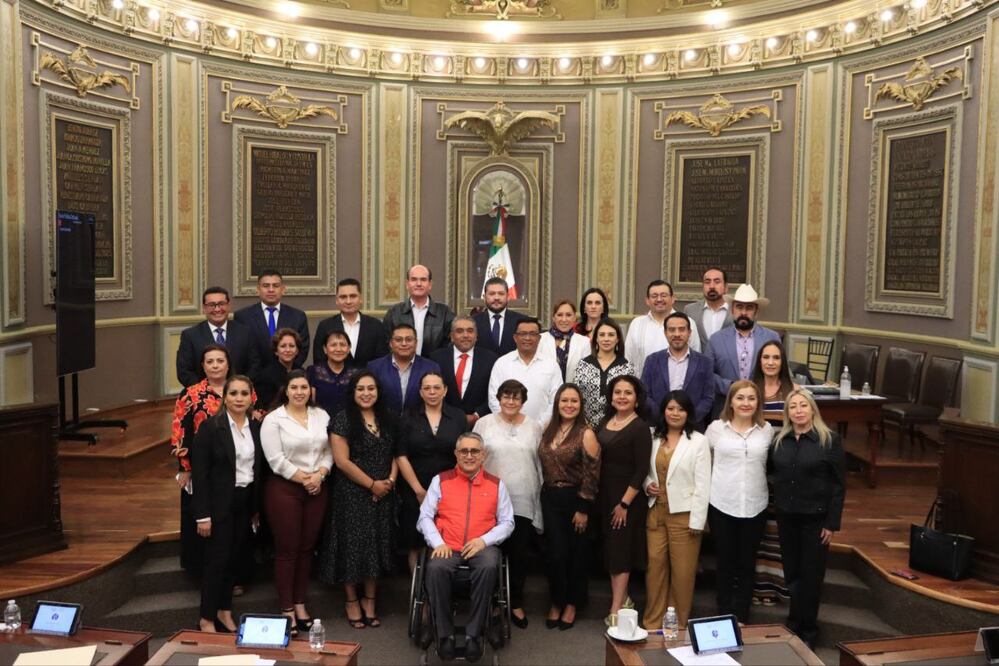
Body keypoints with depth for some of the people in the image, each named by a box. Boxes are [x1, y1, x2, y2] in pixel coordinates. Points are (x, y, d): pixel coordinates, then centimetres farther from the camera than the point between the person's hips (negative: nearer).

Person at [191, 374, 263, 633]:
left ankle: (224, 611, 29)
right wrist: (203, 515, -15)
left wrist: (257, 508, 10)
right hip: (220, 503, -5)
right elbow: (200, 473, -13)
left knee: (234, 558, 13)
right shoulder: (210, 427, -12)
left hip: (245, 502, 5)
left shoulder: (255, 427, 4)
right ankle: (207, 619, 16)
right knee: (217, 560, 1)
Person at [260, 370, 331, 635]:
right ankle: (287, 609, 12)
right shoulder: (273, 419, -5)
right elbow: (276, 459, -12)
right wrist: (303, 478, -12)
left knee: (307, 548, 10)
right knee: (287, 549, 1)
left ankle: (300, 604, 22)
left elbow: (328, 452, 7)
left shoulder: (321, 416, 9)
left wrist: (319, 475, -10)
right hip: (284, 488, -4)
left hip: (317, 489, 4)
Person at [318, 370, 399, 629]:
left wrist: (390, 480, -7)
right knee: (353, 545, 2)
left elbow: (396, 454, 10)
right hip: (352, 494, -4)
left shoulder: (389, 418, 7)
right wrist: (372, 484, -13)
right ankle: (351, 600, 19)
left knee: (377, 545, 9)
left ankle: (369, 600, 23)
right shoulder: (343, 419, -8)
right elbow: (342, 461, -13)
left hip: (383, 495, 5)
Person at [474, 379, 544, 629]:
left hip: (524, 501, 1)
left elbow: (540, 463, 9)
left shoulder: (534, 426, 6)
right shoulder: (484, 423, 2)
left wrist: (541, 495, 7)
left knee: (520, 554, 6)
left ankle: (516, 603, 22)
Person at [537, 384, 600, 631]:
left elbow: (592, 475, -13)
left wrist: (583, 509, -14)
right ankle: (556, 601, 23)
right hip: (550, 498, 4)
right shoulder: (549, 430, 6)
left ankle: (571, 604, 26)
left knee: (576, 553, 10)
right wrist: (546, 494, 8)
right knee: (555, 552, 4)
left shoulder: (586, 434, -12)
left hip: (575, 499, -4)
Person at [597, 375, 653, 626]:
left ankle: (616, 610, 4)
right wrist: (596, 493, 5)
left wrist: (625, 503, -17)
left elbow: (641, 470, -15)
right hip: (604, 493, 6)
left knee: (620, 550, -2)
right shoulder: (605, 422, 6)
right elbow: (598, 458, 10)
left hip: (626, 496, -6)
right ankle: (624, 599, 28)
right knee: (610, 548, 13)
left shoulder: (640, 427, -12)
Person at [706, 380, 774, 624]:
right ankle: (724, 617, 21)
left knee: (747, 564, 10)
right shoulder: (716, 428, -2)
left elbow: (769, 464, 14)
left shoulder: (767, 430, 2)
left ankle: (741, 618, 21)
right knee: (725, 563, 8)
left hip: (754, 506, 1)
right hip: (721, 505, -1)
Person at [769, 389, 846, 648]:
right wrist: (778, 506, 3)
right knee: (791, 572, 12)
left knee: (811, 575, 7)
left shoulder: (829, 440, -10)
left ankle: (807, 630, 23)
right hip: (786, 517, 4)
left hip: (815, 518, -3)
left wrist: (833, 523, -10)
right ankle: (795, 623, 29)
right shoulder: (779, 440, 2)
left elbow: (839, 484, -9)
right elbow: (773, 473, 13)